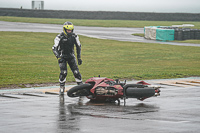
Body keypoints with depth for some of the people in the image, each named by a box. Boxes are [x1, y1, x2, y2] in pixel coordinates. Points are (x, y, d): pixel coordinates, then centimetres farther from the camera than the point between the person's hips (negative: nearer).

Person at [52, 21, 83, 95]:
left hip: (71, 56, 3)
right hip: (62, 56, -3)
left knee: (76, 72, -9)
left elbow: (78, 46, 9)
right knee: (63, 72, -18)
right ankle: (61, 88, -1)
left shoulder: (74, 36, -5)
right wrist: (58, 57, -27)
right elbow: (54, 48, -15)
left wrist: (79, 57, 7)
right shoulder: (59, 37, -16)